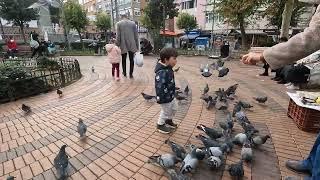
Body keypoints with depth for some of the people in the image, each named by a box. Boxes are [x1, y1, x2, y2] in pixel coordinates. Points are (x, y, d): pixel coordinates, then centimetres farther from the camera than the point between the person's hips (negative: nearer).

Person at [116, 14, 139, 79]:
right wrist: (137, 46, 7)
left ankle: (124, 73, 25)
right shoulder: (133, 23, 4)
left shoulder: (119, 23, -1)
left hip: (123, 45, 0)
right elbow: (136, 35, 3)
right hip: (132, 45, 1)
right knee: (131, 59, 7)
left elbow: (118, 36, -4)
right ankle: (131, 74, 11)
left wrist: (118, 45, 3)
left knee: (124, 59, 14)